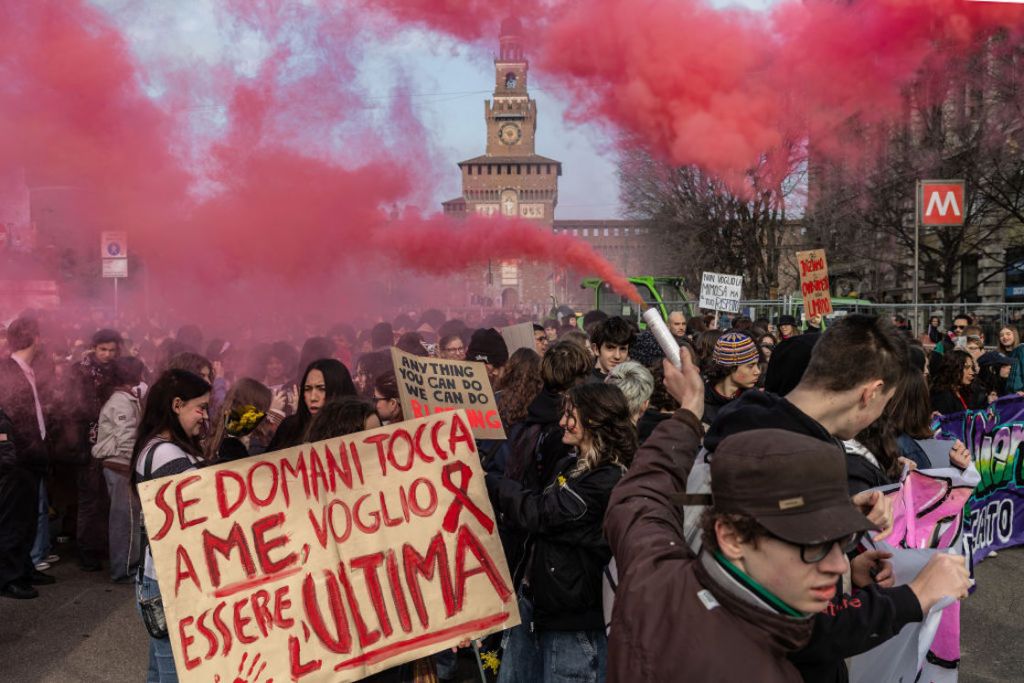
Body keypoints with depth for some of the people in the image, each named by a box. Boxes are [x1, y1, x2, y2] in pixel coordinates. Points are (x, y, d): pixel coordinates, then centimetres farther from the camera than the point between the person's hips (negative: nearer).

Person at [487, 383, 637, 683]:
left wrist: (482, 478, -15)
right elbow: (539, 505, 16)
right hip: (533, 597, 9)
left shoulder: (608, 481, -21)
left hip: (572, 615, -9)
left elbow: (538, 512, -24)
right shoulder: (570, 465, 8)